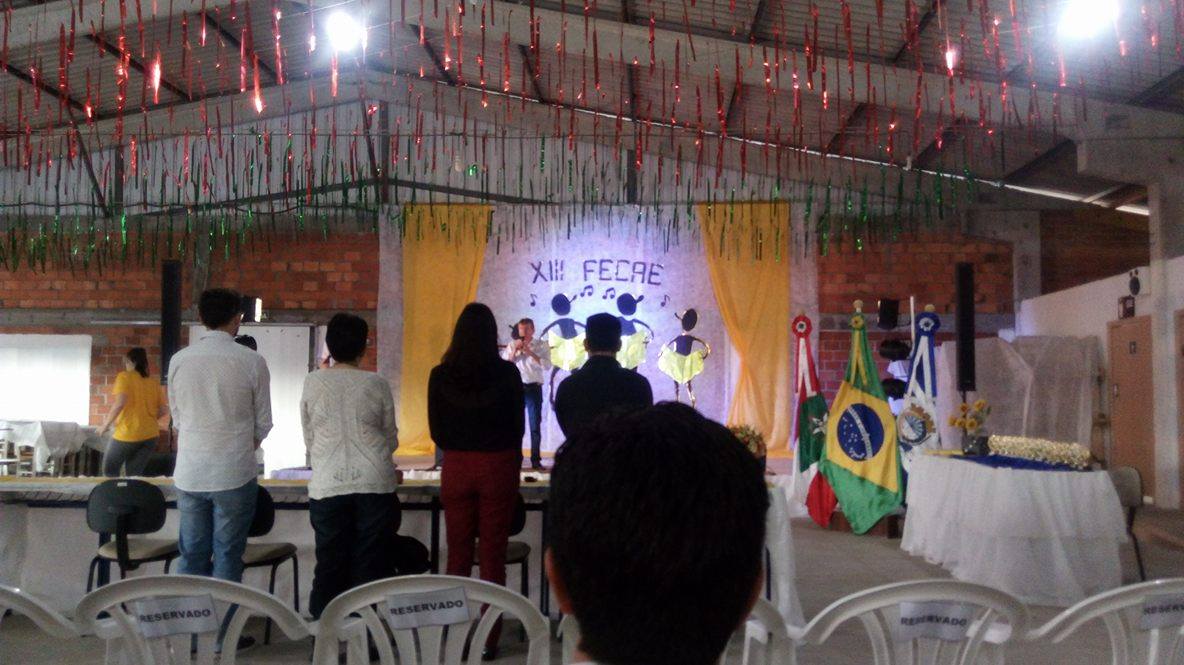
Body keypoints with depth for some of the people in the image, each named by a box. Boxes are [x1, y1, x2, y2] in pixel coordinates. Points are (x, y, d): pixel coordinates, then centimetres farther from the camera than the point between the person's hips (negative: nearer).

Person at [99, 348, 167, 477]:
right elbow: (163, 410, 9)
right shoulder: (154, 383, 10)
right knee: (135, 475, 10)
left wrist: (106, 424, -6)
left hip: (128, 433, -4)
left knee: (110, 471, 15)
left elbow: (120, 403, -17)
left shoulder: (124, 377, -3)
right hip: (150, 435, 4)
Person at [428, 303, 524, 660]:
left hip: (456, 469, 2)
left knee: (458, 554, 10)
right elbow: (517, 426, 1)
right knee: (493, 555, 5)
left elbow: (436, 431, 4)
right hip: (499, 467, -1)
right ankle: (488, 638, 10)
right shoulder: (507, 373, -7)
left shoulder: (440, 375, -3)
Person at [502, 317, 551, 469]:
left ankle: (536, 460, 6)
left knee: (535, 425, 1)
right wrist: (515, 351, -10)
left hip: (534, 387, -2)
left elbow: (546, 365, -11)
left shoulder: (541, 345, 2)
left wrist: (530, 352, -15)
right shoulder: (512, 345, 9)